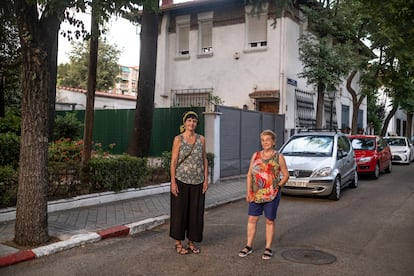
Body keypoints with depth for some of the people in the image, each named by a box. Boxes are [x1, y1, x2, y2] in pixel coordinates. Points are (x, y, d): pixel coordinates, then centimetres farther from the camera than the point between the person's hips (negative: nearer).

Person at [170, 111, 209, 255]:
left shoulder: (201, 139, 7)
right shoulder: (178, 139, -3)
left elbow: (204, 160, 9)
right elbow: (173, 161, -5)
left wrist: (206, 179, 3)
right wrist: (173, 181, -10)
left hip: (197, 182, 3)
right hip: (181, 180, -3)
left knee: (196, 212, 8)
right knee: (180, 211, 4)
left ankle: (191, 242, 23)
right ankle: (178, 243, 18)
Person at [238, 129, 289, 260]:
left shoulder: (278, 157, 0)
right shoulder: (256, 155, 8)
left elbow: (286, 175, 3)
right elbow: (249, 174, 7)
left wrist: (279, 186, -10)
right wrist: (248, 191, 0)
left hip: (271, 195, -3)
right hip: (256, 194, 3)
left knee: (269, 221, 7)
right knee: (252, 219, 6)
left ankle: (268, 248, 19)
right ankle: (249, 246, 20)